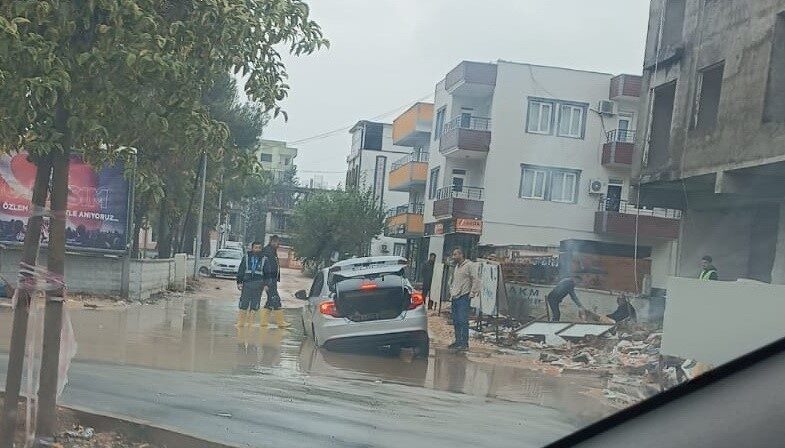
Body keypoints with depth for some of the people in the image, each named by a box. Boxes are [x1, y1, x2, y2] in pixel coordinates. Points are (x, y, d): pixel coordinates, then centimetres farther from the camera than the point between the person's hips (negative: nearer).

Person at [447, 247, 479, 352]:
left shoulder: (469, 265, -7)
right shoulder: (457, 266, 19)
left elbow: (475, 280, -10)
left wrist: (472, 293, -13)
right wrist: (451, 291, 20)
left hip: (464, 297, -9)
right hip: (455, 297, 9)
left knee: (463, 320, -11)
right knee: (456, 321, 10)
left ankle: (464, 344, -10)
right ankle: (458, 341, 18)